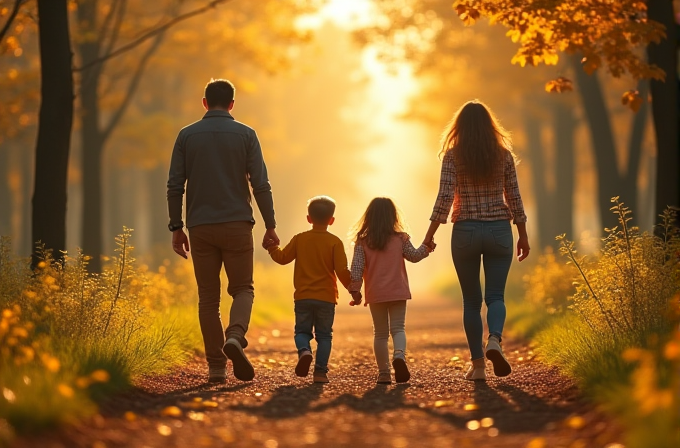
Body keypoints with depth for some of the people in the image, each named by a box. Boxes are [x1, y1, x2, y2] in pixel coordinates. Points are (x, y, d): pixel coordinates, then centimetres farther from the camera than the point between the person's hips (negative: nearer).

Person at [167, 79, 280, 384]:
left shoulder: (187, 136, 4)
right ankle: (235, 336, -18)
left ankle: (216, 366, 4)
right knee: (242, 289, 11)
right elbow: (260, 184, -4)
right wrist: (270, 226, 2)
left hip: (201, 228, 1)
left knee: (208, 297, 7)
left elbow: (175, 185, 0)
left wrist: (176, 227, 6)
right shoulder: (245, 135, 1)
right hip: (237, 224, -1)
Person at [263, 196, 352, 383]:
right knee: (324, 335, 8)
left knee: (302, 331, 12)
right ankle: (320, 371, 1)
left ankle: (304, 351, -19)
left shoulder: (299, 239, 0)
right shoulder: (335, 242, -6)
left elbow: (283, 258, 9)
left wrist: (272, 248, 28)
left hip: (303, 297, 1)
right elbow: (342, 271, -8)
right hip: (326, 297, -1)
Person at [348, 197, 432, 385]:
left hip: (375, 294, 1)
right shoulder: (400, 239, -2)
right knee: (398, 328, 2)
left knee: (380, 333, 10)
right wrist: (426, 246, 20)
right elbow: (414, 256, 5)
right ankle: (399, 355, -28)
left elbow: (357, 267, -6)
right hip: (398, 292, -1)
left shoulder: (362, 242, -2)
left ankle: (383, 373, 8)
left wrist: (355, 290, -2)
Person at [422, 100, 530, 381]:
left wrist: (430, 236, -4)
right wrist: (523, 236, 12)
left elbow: (445, 198, -10)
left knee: (471, 300, 9)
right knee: (495, 295, 3)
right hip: (499, 231, 1)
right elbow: (514, 198, 4)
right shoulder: (504, 155, 1)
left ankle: (478, 365, 8)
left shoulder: (453, 156, -5)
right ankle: (494, 340, -27)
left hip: (465, 231, -1)